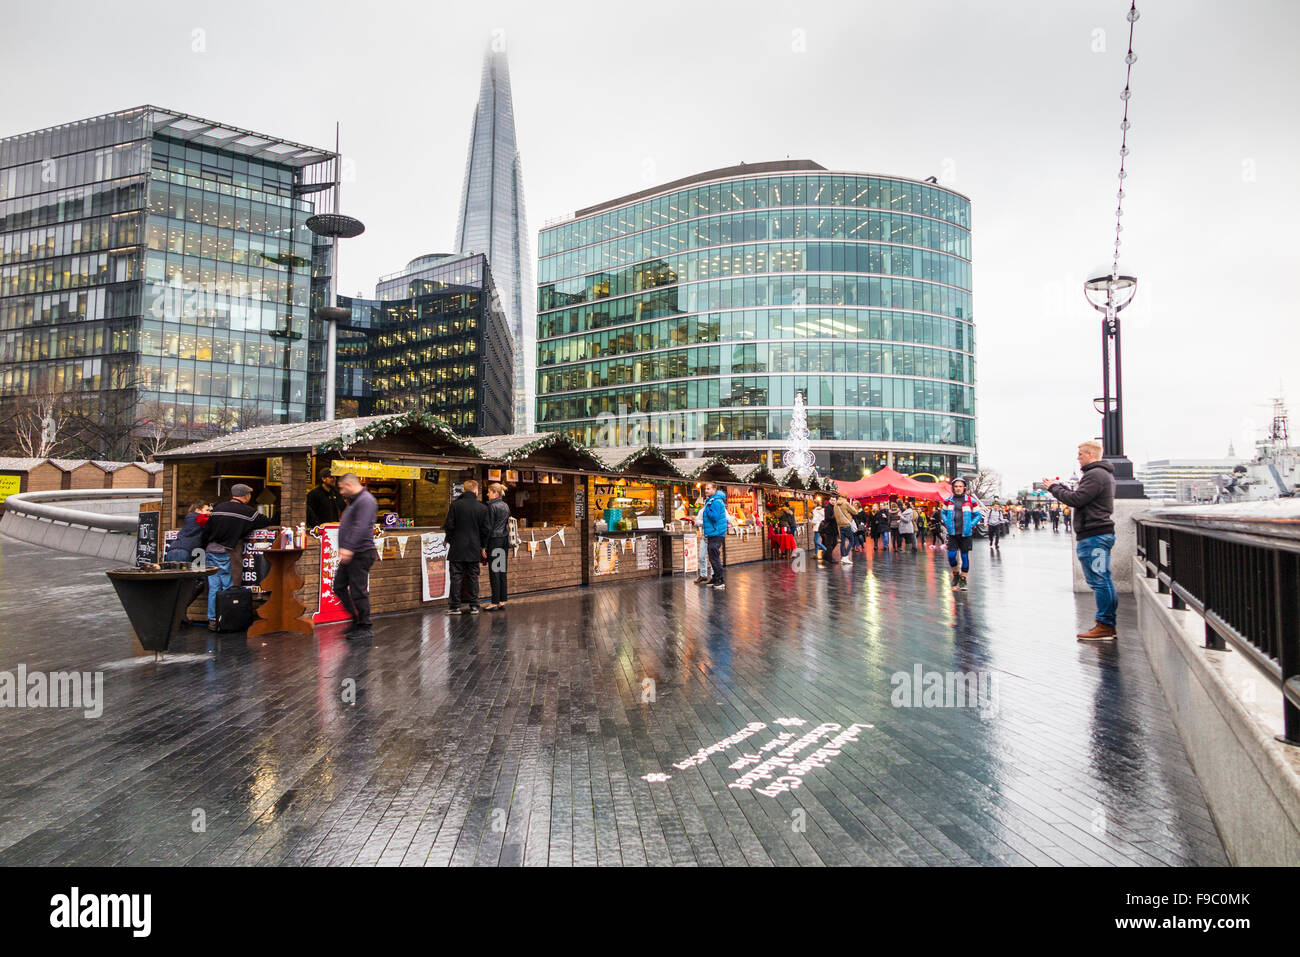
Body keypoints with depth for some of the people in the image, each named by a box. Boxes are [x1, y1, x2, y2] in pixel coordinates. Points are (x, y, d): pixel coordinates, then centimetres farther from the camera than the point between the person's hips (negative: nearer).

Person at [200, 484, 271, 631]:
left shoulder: (218, 508, 10)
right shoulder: (249, 512, -3)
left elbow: (206, 530, 12)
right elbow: (267, 522, 3)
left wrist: (204, 547, 20)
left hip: (210, 551, 5)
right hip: (226, 553, -5)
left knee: (213, 587, 9)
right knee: (228, 588, 2)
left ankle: (212, 620, 12)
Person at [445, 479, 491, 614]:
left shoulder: (455, 505, -6)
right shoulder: (482, 507, -2)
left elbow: (449, 526, -6)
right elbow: (486, 529, 0)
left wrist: (450, 541, 9)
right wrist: (483, 546, 11)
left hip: (457, 547, -1)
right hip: (474, 548, 1)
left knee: (456, 576, 3)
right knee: (473, 576, 8)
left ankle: (455, 606, 3)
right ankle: (474, 606, 10)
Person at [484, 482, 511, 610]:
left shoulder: (492, 506, -11)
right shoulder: (506, 506, 12)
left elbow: (489, 527, -12)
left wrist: (484, 544, -8)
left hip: (494, 540, -7)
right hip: (504, 540, 7)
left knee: (494, 572, -4)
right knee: (502, 571, 9)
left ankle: (495, 602, -2)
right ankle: (502, 601, 11)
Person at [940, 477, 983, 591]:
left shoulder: (971, 500, -2)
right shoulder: (948, 500, 4)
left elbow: (978, 515, 6)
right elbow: (943, 513, 18)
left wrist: (971, 525, -6)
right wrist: (947, 524, 3)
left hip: (965, 533, -1)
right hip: (952, 533, 2)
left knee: (965, 556, 4)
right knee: (951, 555, -5)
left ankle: (963, 580, 16)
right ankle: (955, 574, 22)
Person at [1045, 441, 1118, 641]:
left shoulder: (1095, 475, -14)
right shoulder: (1104, 474, 21)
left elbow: (1076, 499, -19)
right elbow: (1080, 498, 19)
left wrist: (1054, 488, -6)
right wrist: (1060, 487, 14)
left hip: (1093, 536, -11)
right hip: (1101, 534, 11)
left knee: (1099, 581, -8)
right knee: (1104, 580, 12)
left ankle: (1105, 626, -5)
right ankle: (1109, 624, 16)